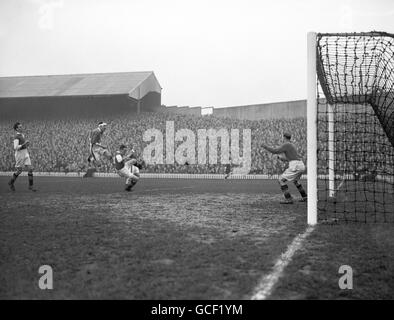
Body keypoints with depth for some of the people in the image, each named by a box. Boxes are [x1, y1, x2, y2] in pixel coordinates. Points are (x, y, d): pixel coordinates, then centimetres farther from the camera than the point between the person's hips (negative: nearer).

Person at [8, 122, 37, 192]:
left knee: (30, 169, -4)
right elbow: (15, 148, -23)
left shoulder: (22, 135, 12)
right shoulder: (16, 137, -15)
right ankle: (11, 182, 30)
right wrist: (24, 144, -28)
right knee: (19, 171, 6)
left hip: (26, 154, 7)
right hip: (19, 155, -7)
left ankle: (31, 186, 0)